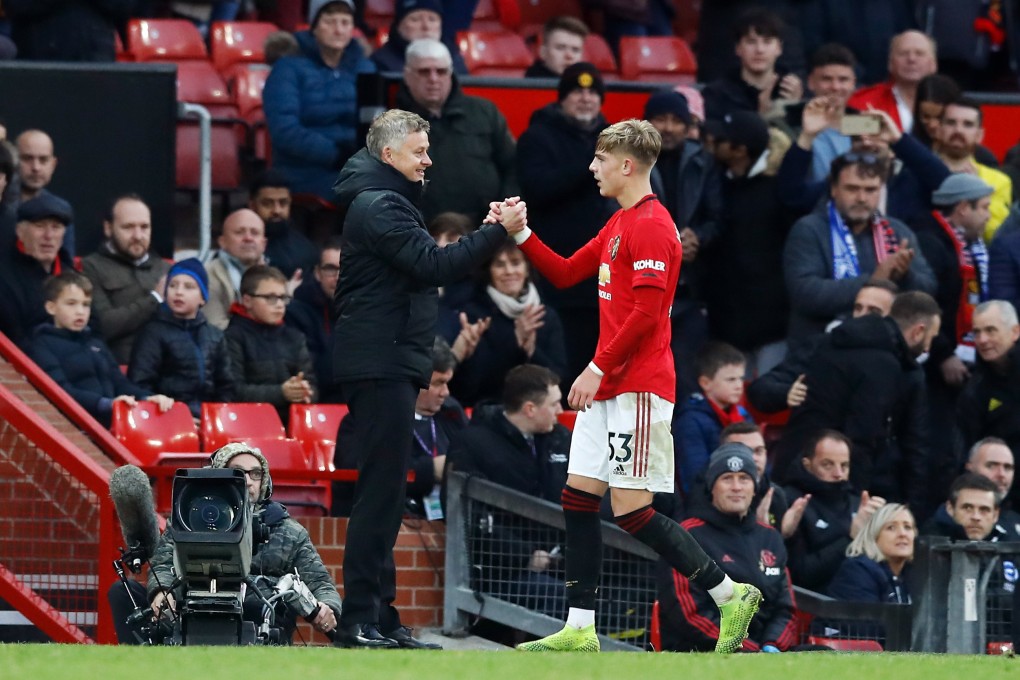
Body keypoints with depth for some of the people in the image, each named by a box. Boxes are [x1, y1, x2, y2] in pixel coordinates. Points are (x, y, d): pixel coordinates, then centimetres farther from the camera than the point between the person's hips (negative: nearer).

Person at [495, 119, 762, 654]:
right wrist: (520, 235, 13)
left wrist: (599, 367, -18)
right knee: (578, 498, 6)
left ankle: (731, 597, -3)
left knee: (631, 509, -10)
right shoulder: (619, 224, 17)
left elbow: (646, 312, -20)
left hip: (638, 388, -10)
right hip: (607, 388, 10)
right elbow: (565, 273, 24)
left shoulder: (651, 227, -14)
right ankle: (579, 630, 7)